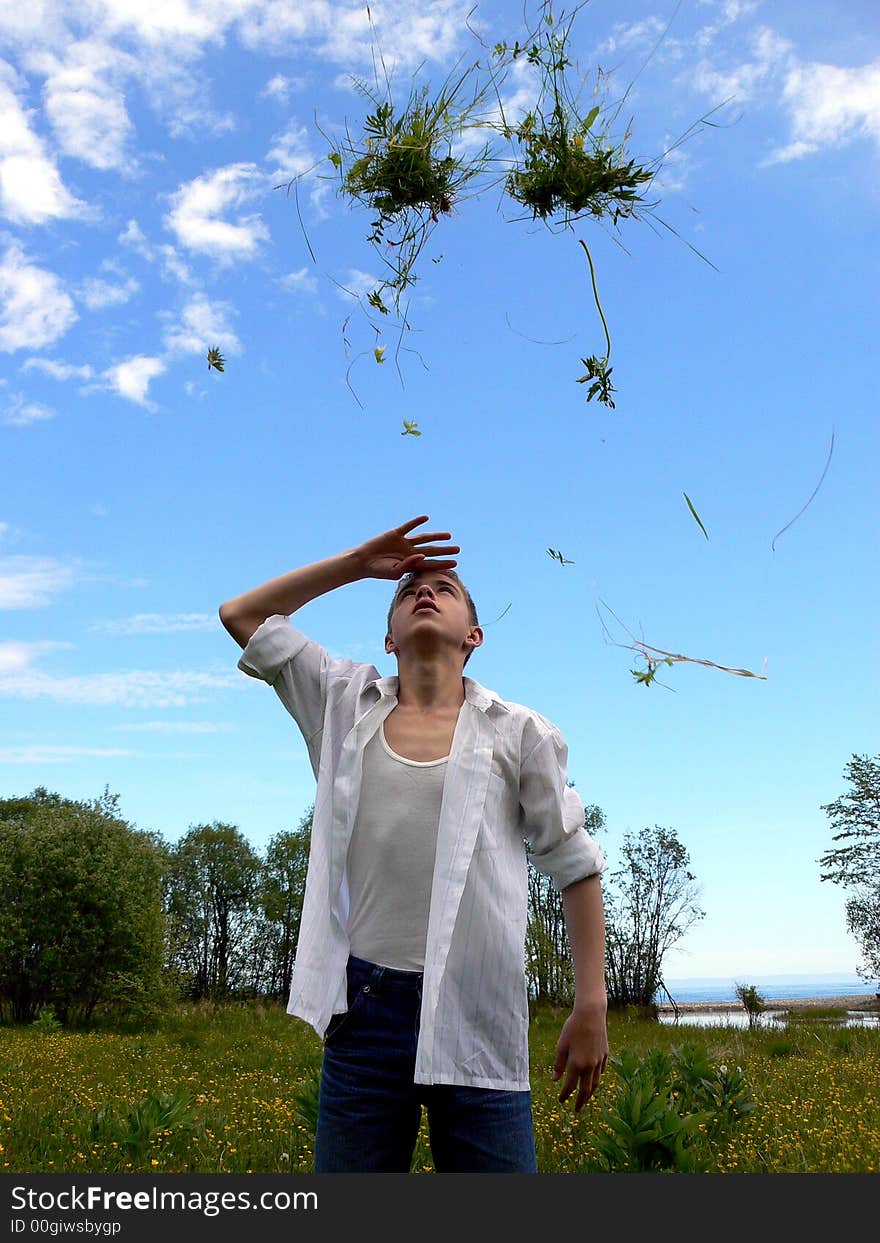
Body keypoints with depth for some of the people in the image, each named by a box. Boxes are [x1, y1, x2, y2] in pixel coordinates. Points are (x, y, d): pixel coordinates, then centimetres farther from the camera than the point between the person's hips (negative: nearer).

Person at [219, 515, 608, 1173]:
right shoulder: (347, 705, 11)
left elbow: (575, 867, 8)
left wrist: (592, 1004, 1)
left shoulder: (517, 731, 5)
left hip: (476, 1016, -1)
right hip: (365, 1006, 2)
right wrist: (359, 562, 13)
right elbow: (241, 615, 15)